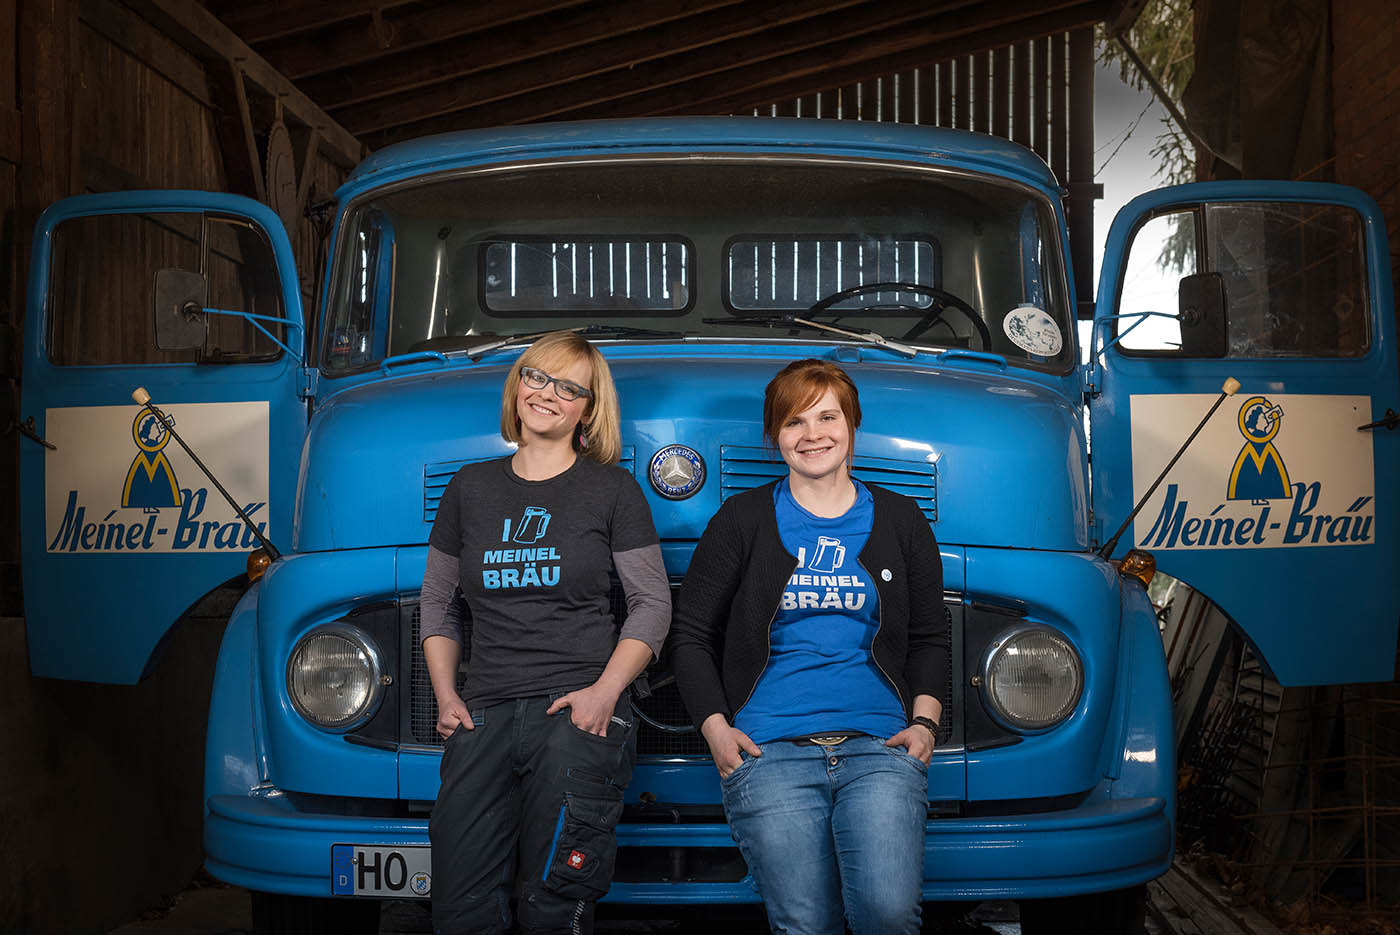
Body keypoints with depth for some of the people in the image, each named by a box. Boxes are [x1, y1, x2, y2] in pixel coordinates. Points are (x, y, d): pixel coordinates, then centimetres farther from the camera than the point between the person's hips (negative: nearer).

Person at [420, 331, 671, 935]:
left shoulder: (611, 489, 6)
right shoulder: (472, 487, 15)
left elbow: (652, 602, 4)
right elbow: (437, 602, 21)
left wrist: (605, 691, -10)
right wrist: (446, 698, 8)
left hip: (578, 709, -3)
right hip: (486, 712, 3)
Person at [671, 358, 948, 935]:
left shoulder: (900, 521, 15)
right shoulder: (743, 520, 10)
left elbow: (929, 638, 21)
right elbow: (691, 635, 12)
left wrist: (924, 721, 5)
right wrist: (715, 728, -1)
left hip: (878, 744, 1)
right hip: (768, 752, -1)